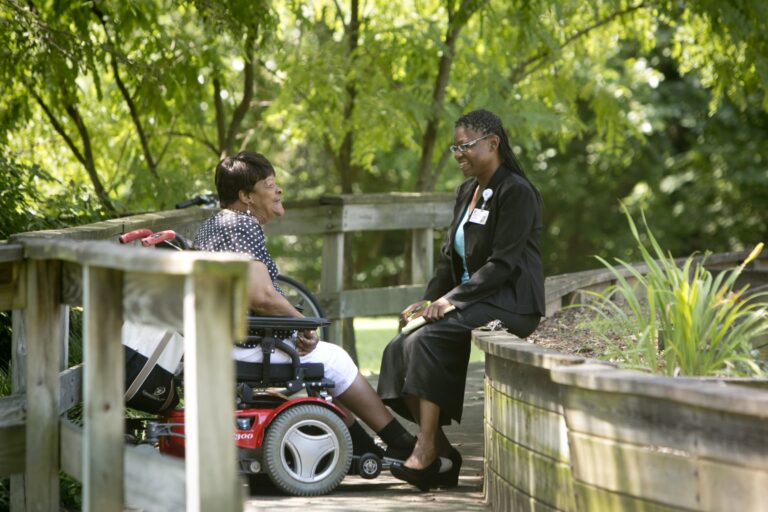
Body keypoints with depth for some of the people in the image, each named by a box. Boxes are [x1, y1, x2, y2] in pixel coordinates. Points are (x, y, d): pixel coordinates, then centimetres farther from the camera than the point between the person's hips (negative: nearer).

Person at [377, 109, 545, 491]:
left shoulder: (516, 193, -11)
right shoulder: (467, 191, 17)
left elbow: (503, 263, -18)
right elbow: (450, 256, 17)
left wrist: (452, 300, -21)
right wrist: (429, 300, 1)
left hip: (510, 302, -9)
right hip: (471, 300, 9)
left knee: (428, 341, -29)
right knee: (400, 349, -12)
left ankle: (425, 456, -29)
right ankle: (441, 453, -11)